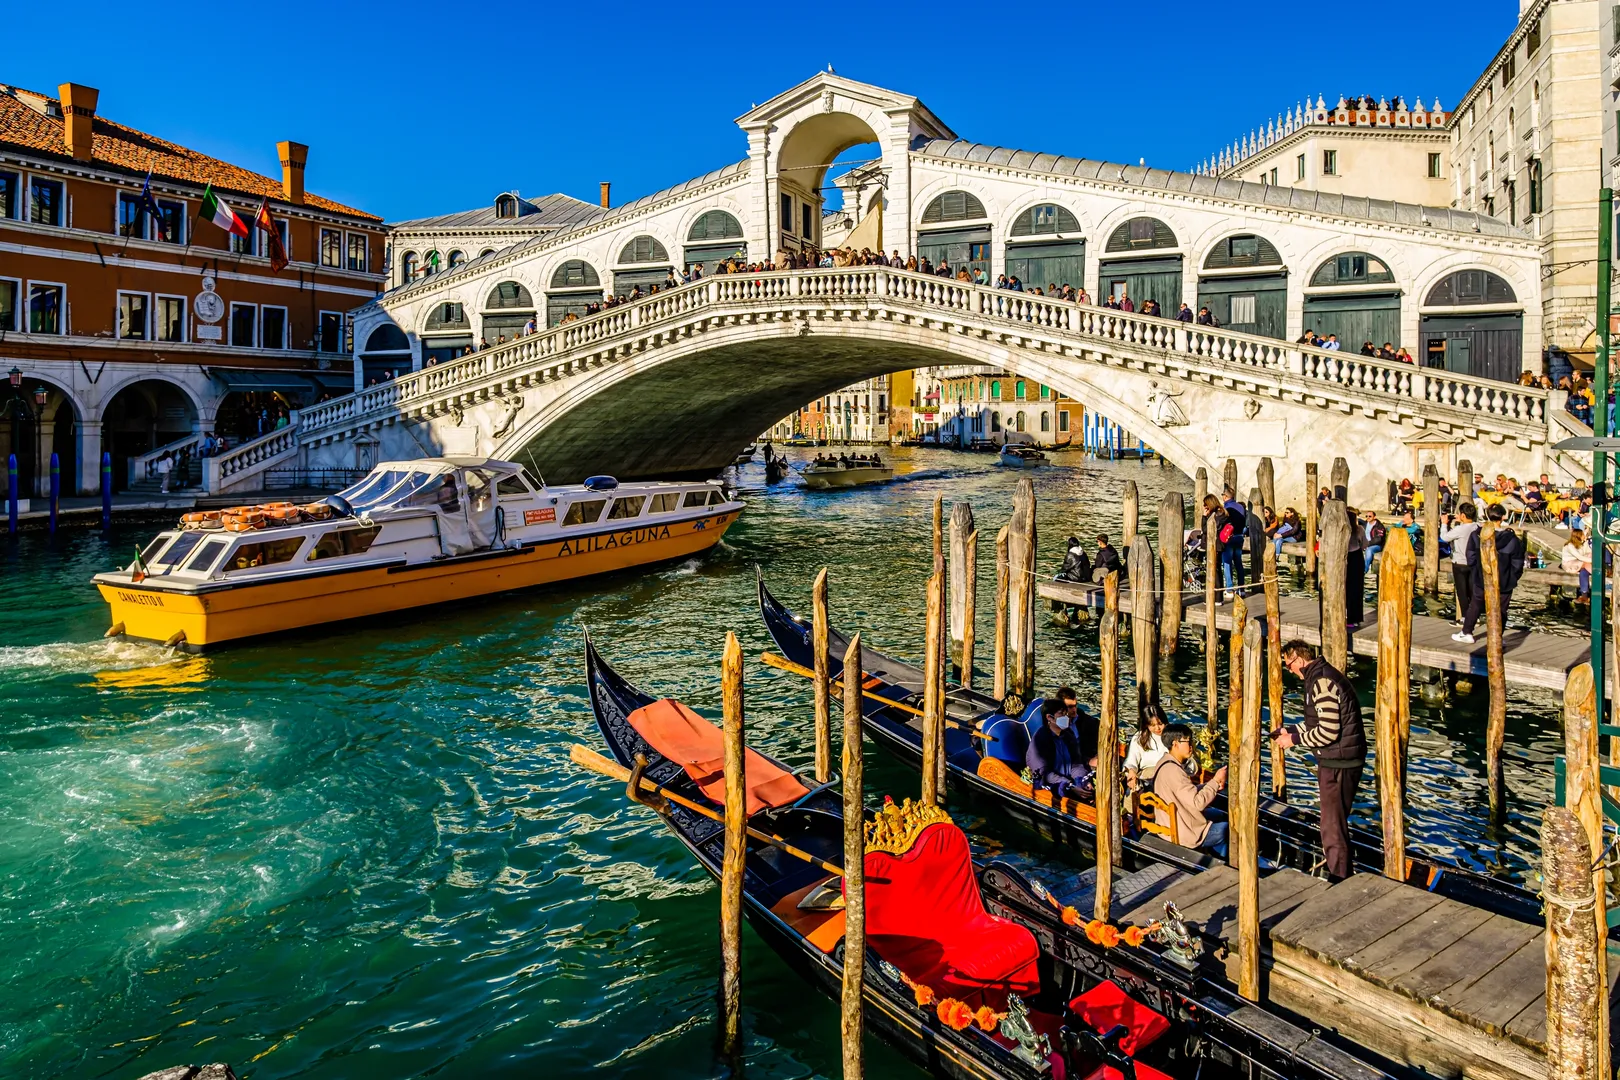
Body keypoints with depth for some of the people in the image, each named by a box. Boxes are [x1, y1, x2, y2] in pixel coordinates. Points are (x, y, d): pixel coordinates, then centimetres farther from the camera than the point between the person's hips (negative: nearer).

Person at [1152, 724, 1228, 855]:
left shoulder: (1165, 763, 5)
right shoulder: (1172, 770, -26)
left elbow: (1191, 791, 12)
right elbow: (1198, 802, -27)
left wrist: (1214, 785, 0)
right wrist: (1215, 781, -16)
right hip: (1182, 834, -10)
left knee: (1219, 816, 23)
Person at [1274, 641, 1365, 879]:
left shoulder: (1322, 682, -22)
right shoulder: (1321, 676, 11)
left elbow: (1328, 731, -25)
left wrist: (1295, 739, -14)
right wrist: (1291, 730, 13)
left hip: (1338, 763, -11)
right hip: (1337, 761, 11)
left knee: (1334, 825, 0)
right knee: (1334, 820, 22)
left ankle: (1339, 880, 9)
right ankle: (1340, 874, 36)